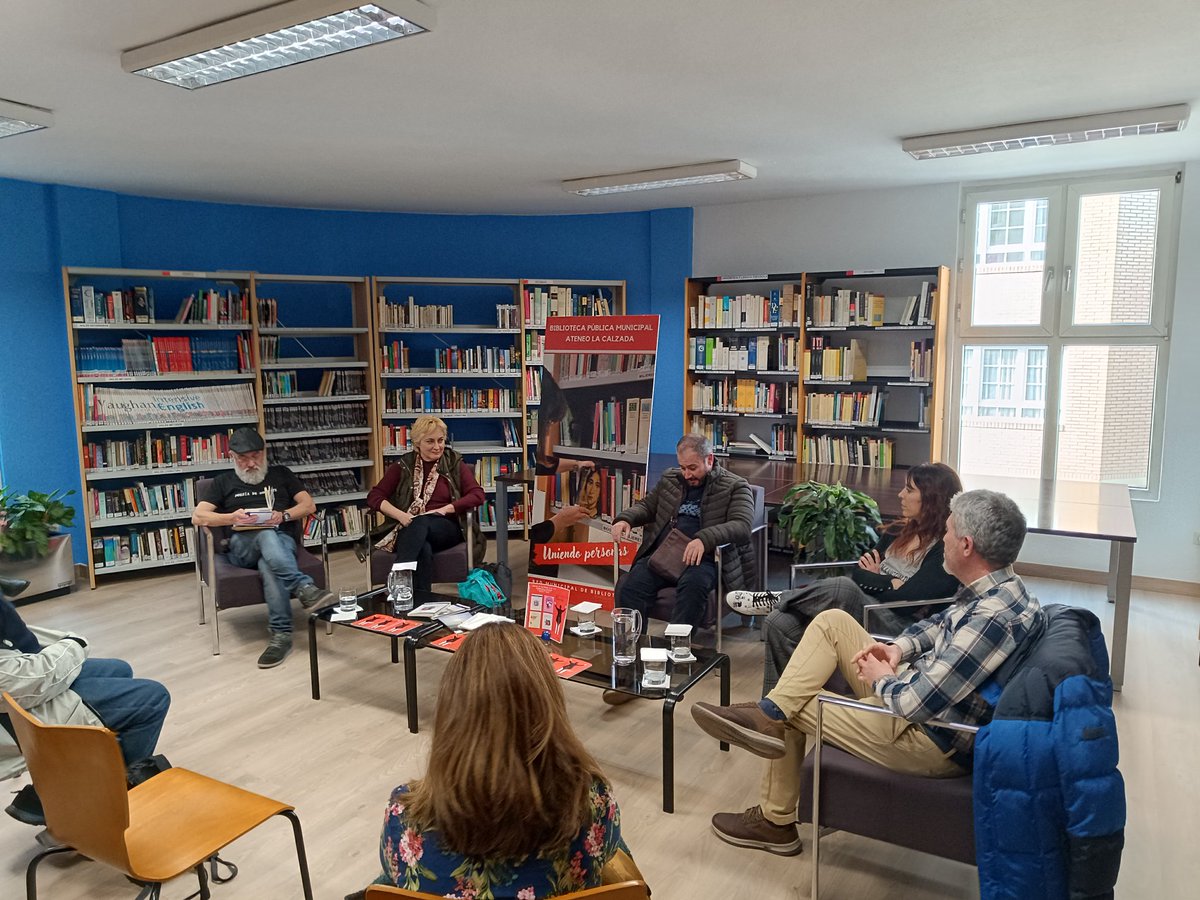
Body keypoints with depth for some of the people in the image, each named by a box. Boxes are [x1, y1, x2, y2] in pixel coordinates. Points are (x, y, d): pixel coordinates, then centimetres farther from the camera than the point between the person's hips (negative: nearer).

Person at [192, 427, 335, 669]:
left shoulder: (281, 474, 22)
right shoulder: (223, 482, 22)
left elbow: (309, 505, 13)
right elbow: (197, 516, 9)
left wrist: (284, 515, -8)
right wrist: (232, 517, -10)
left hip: (282, 539, 0)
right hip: (242, 546, 0)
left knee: (269, 565, -39)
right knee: (267, 536, -39)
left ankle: (281, 634, -44)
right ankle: (305, 588, -52)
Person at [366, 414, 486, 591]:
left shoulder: (454, 464, 13)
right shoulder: (403, 467, 14)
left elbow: (478, 495, 2)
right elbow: (374, 496, 8)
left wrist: (445, 509, -11)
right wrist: (400, 515, -11)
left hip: (447, 528, -1)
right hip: (410, 530, 1)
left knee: (421, 523, -38)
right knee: (423, 550, -38)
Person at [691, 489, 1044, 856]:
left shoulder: (993, 617, -33)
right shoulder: (1000, 588, -3)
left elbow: (917, 704, -32)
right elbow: (940, 625, 18)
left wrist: (881, 680, -11)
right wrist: (901, 647, -1)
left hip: (933, 742, -9)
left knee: (796, 708, 5)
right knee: (832, 621, 2)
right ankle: (770, 711, -3)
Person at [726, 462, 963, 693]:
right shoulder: (899, 530, 15)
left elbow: (904, 602, -16)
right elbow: (859, 573, 10)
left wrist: (874, 580, 0)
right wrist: (890, 583, -7)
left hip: (900, 628, -7)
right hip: (863, 610, 7)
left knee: (842, 588, -38)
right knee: (778, 624, -16)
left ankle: (776, 600, -11)